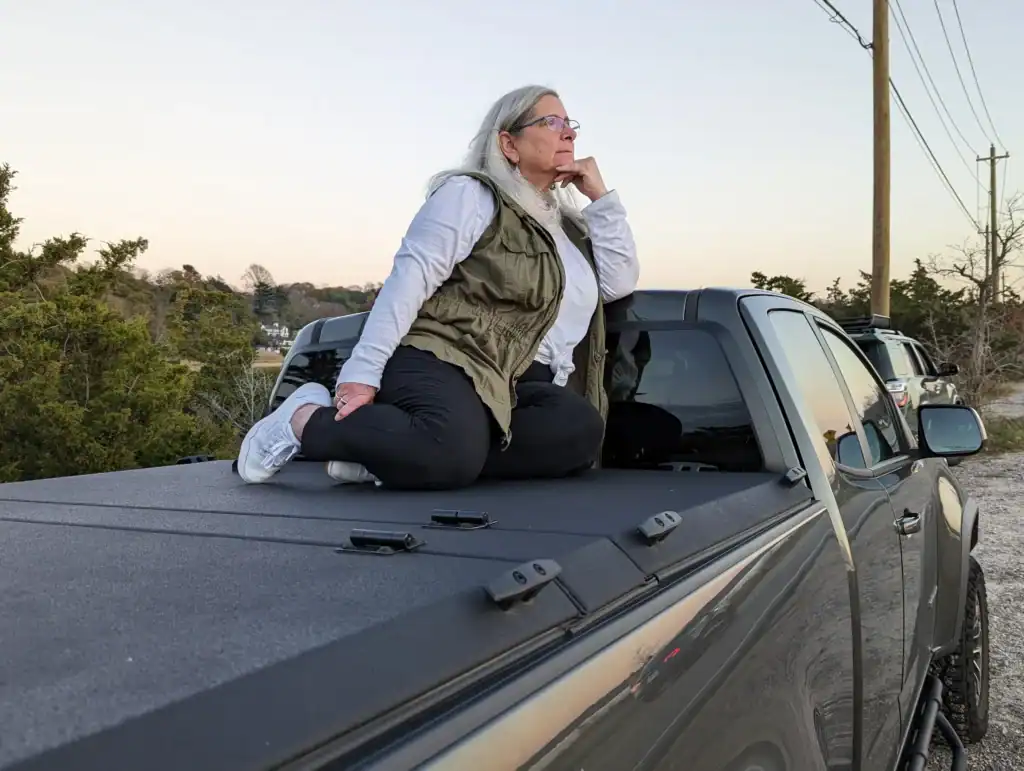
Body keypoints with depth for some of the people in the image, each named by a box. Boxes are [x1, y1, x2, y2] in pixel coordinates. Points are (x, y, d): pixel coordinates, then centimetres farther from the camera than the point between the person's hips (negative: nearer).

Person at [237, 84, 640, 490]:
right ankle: (305, 418, -13)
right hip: (442, 361, -7)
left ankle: (388, 455, -21)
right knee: (451, 455, -40)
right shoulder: (471, 194, 0)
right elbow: (410, 277, -10)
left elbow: (619, 282, 16)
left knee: (581, 429, -27)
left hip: (508, 385, 7)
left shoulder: (567, 221, 23)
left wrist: (601, 196, 12)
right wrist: (362, 374, -19)